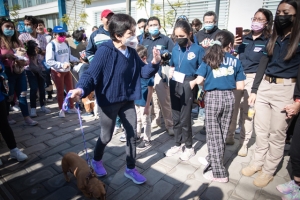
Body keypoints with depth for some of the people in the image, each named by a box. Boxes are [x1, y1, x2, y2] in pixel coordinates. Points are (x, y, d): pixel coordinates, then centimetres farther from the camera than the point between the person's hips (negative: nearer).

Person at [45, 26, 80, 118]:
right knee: (60, 91, 7)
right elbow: (49, 61, -22)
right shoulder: (51, 45, -15)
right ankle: (61, 110, 24)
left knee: (70, 89, 14)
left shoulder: (66, 43, 7)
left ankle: (71, 108, 30)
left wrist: (78, 60, 3)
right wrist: (62, 65, -30)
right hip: (57, 72, -6)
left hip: (67, 71, 6)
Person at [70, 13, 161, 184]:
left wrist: (154, 63, -15)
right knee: (106, 136, 11)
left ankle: (131, 169, 32)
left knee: (132, 134, 11)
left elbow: (143, 72, 3)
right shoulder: (105, 51, -21)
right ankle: (97, 161, 45)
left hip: (127, 100, 6)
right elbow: (91, 74, -22)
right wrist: (81, 89, -41)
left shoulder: (132, 52, 0)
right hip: (109, 101, -6)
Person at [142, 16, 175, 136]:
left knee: (164, 100, -4)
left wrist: (167, 54, -18)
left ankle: (169, 124, 6)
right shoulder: (144, 41, 17)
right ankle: (155, 120, 28)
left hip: (161, 73, -4)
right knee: (152, 99, 12)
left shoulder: (166, 40, 4)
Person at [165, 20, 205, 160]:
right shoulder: (175, 49, 7)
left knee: (185, 118, 2)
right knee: (176, 117, 13)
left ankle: (189, 147, 22)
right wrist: (171, 73, 4)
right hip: (174, 84, 5)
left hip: (188, 85, -5)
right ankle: (177, 144, 30)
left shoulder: (198, 49, -8)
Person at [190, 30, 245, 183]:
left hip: (212, 97, -3)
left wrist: (192, 82, 14)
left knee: (213, 134, 4)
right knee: (222, 133, 16)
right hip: (229, 97, 3)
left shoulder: (208, 59, 0)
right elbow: (240, 86, 2)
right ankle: (212, 160, 33)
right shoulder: (236, 61, 5)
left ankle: (218, 172, 9)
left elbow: (199, 80, -7)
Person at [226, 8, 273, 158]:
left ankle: (244, 143, 18)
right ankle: (229, 137, 24)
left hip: (254, 79, -3)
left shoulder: (269, 41, 0)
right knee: (232, 108, 6)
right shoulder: (244, 38, 10)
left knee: (247, 111, 3)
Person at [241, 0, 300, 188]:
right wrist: (254, 90, 9)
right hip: (264, 86, 5)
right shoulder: (273, 38, 12)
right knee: (261, 129, 12)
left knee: (277, 134, 6)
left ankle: (269, 170, 22)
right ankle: (258, 162, 29)